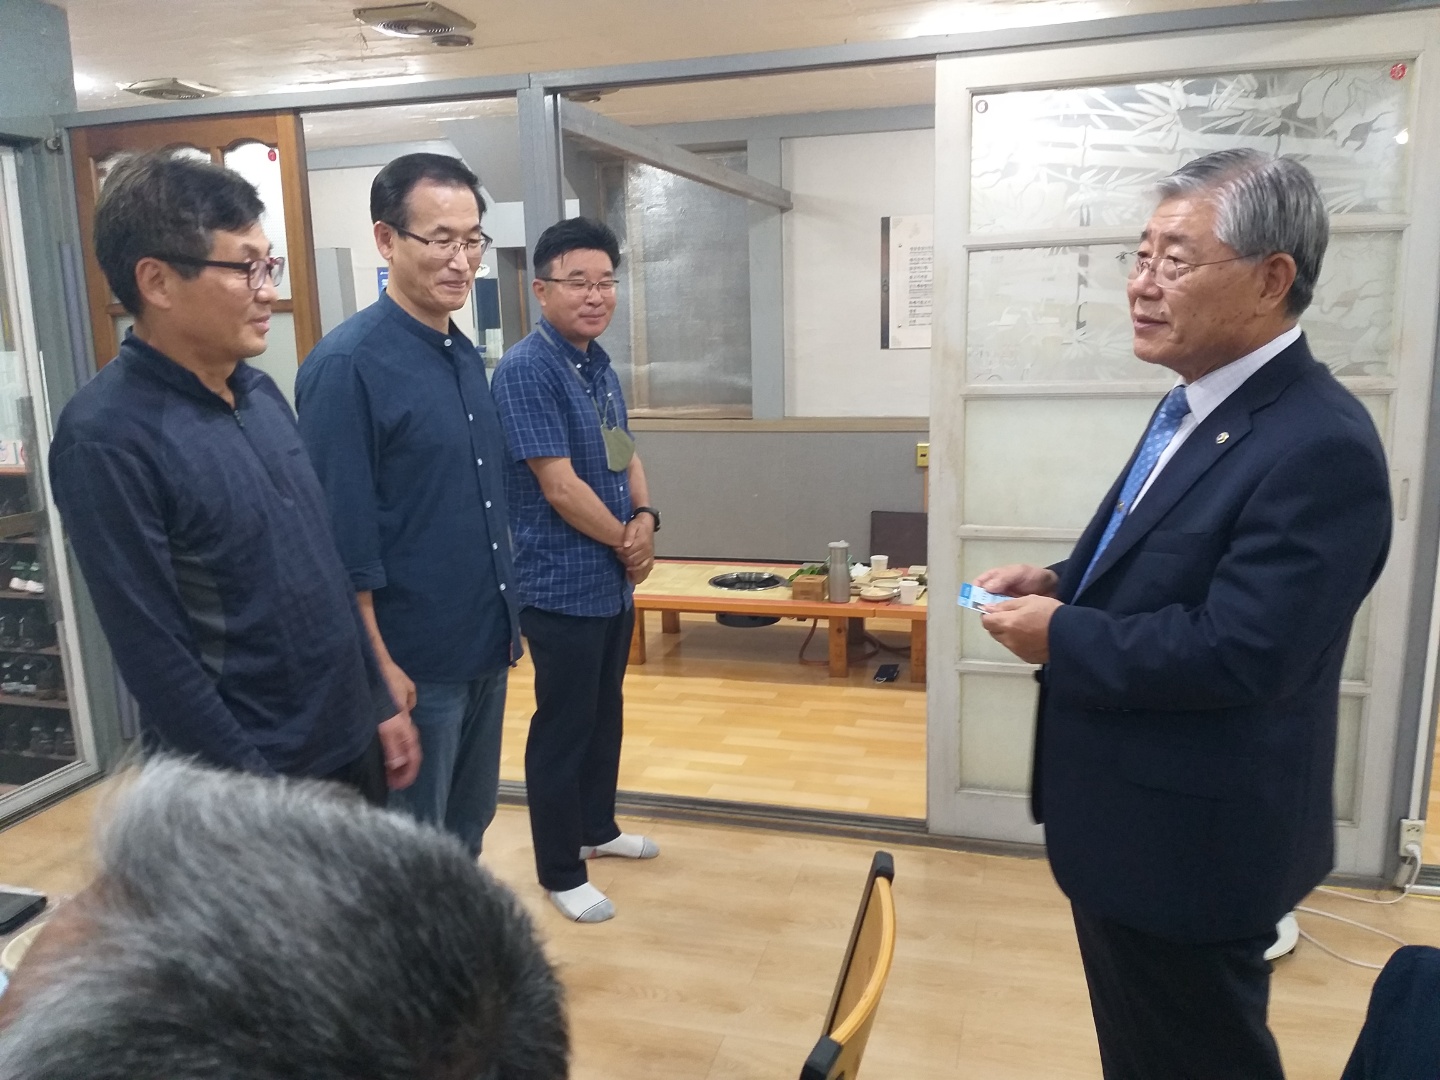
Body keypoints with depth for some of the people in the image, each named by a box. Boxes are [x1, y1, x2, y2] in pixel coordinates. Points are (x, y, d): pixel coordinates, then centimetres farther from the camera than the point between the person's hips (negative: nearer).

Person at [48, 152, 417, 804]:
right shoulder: (106, 437, -19)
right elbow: (153, 651, -19)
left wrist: (379, 701, 10)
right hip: (245, 774, -7)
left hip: (349, 742, 7)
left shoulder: (261, 393, 3)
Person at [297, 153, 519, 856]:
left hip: (485, 646, 8)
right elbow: (343, 538, -18)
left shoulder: (466, 356, 8)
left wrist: (505, 620, 15)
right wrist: (378, 667, -18)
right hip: (412, 662, -7)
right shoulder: (346, 364, -16)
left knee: (468, 831, 23)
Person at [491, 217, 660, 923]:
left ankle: (597, 828, 40)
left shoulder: (599, 363, 9)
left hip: (614, 579, 9)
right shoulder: (526, 370, -18)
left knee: (606, 712, 21)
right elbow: (559, 486, -21)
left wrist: (645, 518, -5)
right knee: (563, 727, 4)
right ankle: (560, 874, 20)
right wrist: (627, 543, -9)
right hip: (563, 587, -8)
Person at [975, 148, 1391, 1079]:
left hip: (1190, 840, -9)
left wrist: (1060, 638, -19)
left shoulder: (1319, 444, -25)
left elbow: (1237, 652, -30)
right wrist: (1063, 582, -2)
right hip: (1133, 821, 9)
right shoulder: (1198, 403, 6)